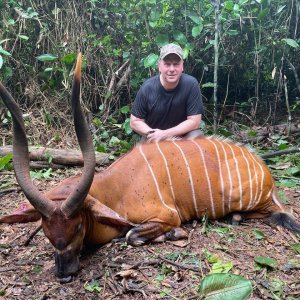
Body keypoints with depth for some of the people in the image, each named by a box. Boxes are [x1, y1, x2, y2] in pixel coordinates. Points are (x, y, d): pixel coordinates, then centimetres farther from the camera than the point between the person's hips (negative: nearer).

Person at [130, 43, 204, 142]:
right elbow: (135, 121, -7)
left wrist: (166, 134, -25)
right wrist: (151, 134, -24)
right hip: (153, 139, 1)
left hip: (183, 134, -1)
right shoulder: (147, 88, -16)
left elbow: (194, 121, -17)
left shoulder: (191, 84, -19)